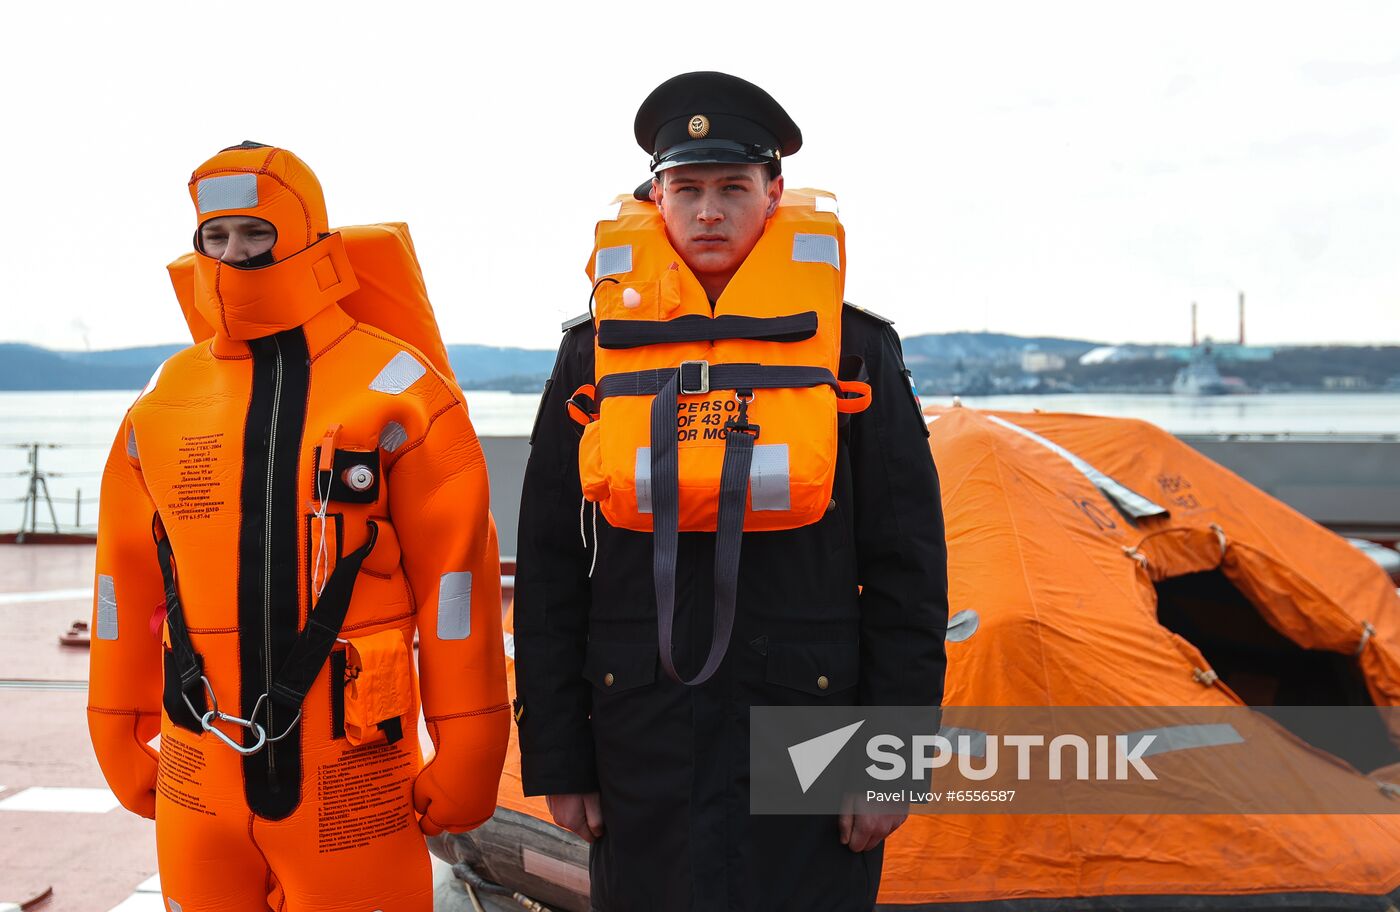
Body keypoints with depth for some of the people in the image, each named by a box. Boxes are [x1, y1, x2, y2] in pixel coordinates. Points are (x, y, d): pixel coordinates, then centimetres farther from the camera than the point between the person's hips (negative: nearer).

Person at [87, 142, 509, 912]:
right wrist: (120, 733, 15)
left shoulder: (396, 392, -6)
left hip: (353, 774, -4)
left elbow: (455, 575, -6)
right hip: (197, 775, 4)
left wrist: (465, 753, -6)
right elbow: (128, 579, 13)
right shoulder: (163, 401, 7)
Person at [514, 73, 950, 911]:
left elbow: (909, 571, 0)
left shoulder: (852, 350, -1)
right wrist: (556, 756, 3)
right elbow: (549, 572, 5)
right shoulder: (596, 353, 3)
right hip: (642, 742, 2)